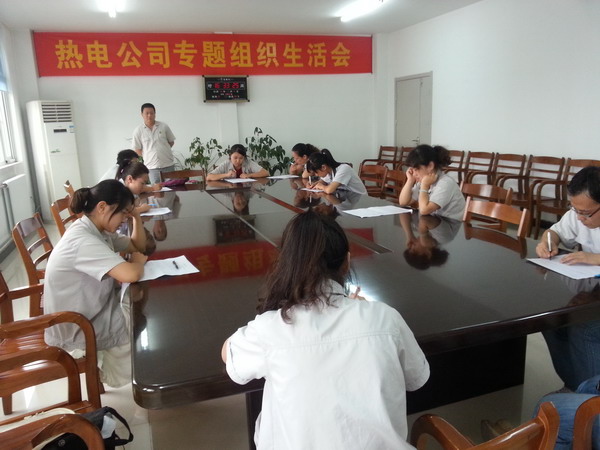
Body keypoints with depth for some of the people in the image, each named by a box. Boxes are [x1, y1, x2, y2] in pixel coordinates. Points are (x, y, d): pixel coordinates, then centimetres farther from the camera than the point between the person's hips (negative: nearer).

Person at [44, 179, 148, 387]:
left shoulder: (99, 231, 0)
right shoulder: (82, 240, -31)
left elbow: (138, 246, 13)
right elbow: (131, 274, -42)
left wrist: (136, 216, -5)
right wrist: (138, 260, -17)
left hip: (94, 314, 9)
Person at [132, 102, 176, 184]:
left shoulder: (164, 126, 2)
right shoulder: (138, 131, 0)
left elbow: (171, 142, 11)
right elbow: (137, 150, 4)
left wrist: (163, 150, 3)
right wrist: (148, 156, -2)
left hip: (168, 165, 1)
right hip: (152, 167, -1)